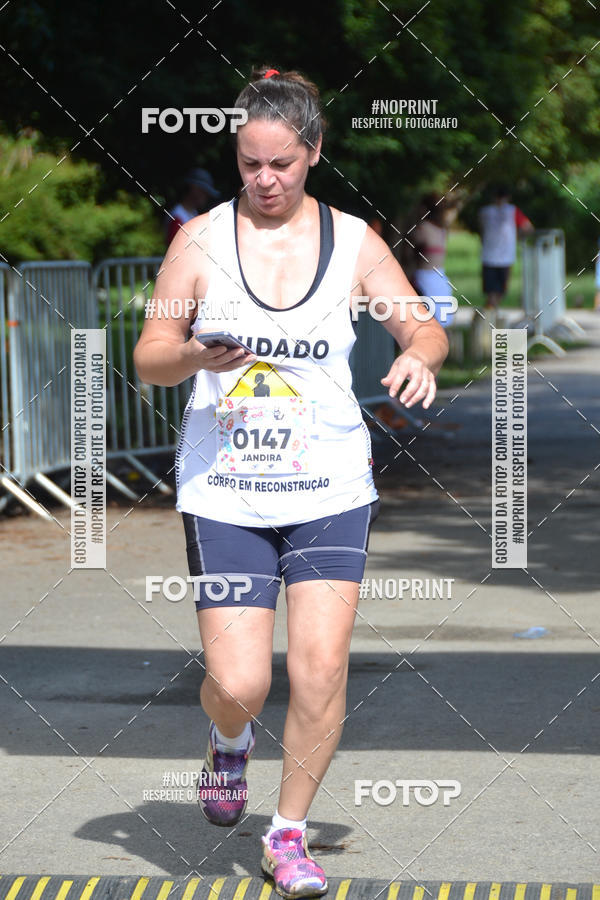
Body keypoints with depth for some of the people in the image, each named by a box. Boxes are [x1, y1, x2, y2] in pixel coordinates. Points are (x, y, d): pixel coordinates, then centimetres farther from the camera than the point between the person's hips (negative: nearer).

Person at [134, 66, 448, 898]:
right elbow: (148, 359, 1)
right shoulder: (202, 240, -1)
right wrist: (195, 356, -22)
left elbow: (426, 329, 5)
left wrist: (421, 356, -19)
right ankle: (231, 742, 32)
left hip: (330, 490, 1)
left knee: (321, 668, -9)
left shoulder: (353, 242, 2)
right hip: (224, 492, -1)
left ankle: (290, 833, 11)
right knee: (238, 683, -6)